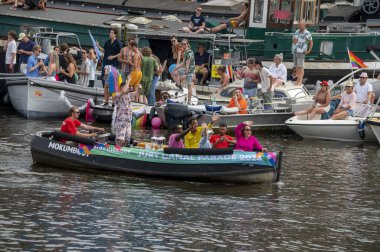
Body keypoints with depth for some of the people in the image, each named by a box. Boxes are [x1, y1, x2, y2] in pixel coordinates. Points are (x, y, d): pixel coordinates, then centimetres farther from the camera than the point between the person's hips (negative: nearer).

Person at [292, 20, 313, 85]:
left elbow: (311, 42, -3)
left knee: (300, 67, -9)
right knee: (296, 67, 10)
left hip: (301, 52, -7)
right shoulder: (297, 32, 11)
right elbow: (293, 38, 24)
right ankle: (297, 80, 18)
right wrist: (294, 40, 0)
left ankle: (300, 81, -9)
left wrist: (309, 51, -8)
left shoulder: (307, 33, -9)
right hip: (295, 51, 7)